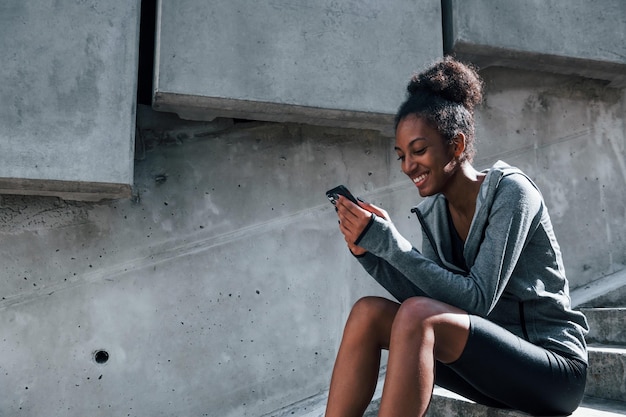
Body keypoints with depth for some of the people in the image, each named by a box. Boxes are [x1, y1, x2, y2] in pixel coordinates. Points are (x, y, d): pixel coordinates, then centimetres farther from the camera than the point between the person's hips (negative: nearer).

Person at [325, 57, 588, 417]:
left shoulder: (509, 190, -15)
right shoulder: (432, 211, 3)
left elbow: (477, 299, -23)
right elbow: (428, 299, -1)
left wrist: (389, 241, -26)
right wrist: (368, 251, -12)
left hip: (555, 365, -6)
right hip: (488, 357, 6)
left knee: (416, 315, -30)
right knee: (368, 311, -13)